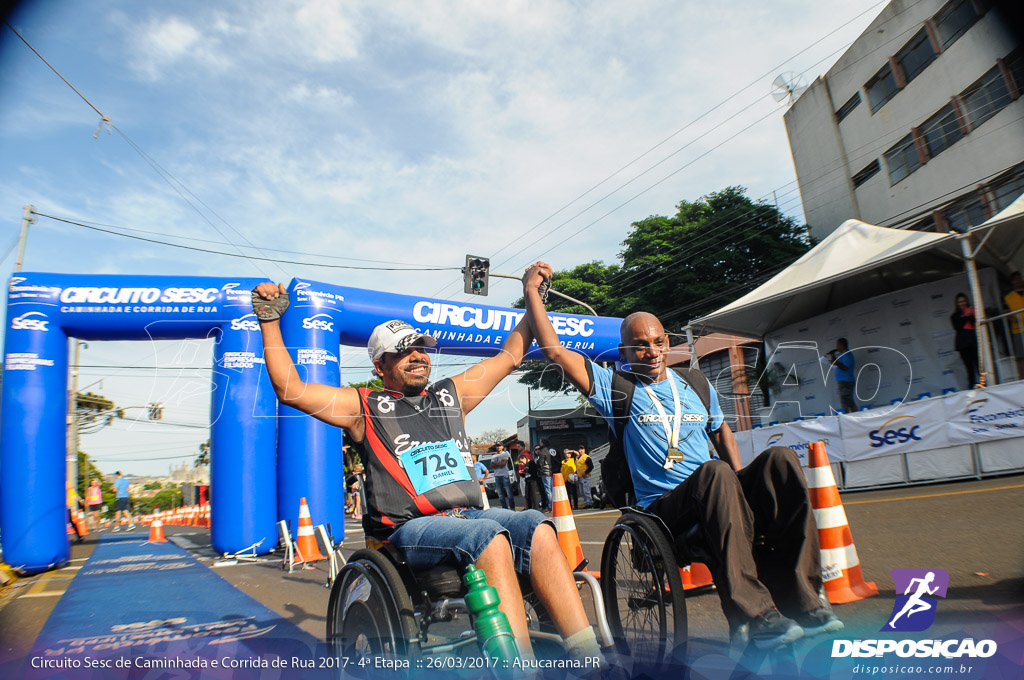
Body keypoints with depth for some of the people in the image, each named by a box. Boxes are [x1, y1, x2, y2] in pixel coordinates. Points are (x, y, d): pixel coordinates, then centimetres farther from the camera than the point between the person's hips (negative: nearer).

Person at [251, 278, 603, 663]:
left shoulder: (450, 395, 20)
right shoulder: (365, 407, 9)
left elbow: (509, 356, 26)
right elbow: (290, 390, 0)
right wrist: (270, 321, -1)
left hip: (468, 515, 5)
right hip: (409, 529, -4)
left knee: (537, 527, -24)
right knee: (489, 534, -33)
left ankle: (587, 658, -26)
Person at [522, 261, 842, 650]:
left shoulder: (696, 385, 19)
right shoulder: (616, 388, 4)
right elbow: (554, 350, -3)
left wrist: (743, 484, 14)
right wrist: (532, 291, -3)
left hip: (718, 504, 5)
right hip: (664, 511, -4)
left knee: (779, 459, -22)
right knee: (714, 472, -35)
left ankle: (800, 601, -23)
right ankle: (750, 616, -35)